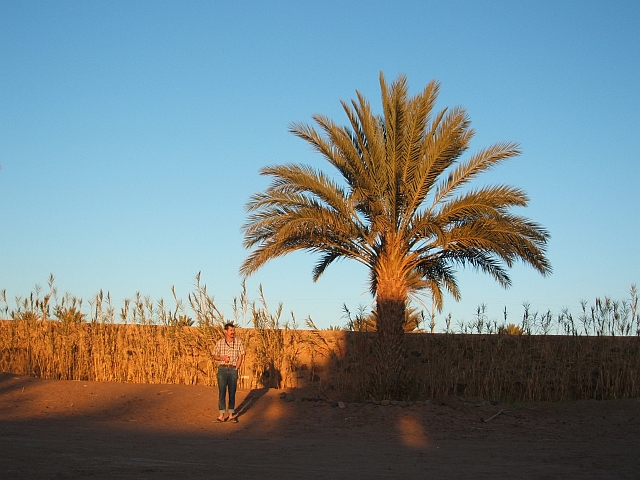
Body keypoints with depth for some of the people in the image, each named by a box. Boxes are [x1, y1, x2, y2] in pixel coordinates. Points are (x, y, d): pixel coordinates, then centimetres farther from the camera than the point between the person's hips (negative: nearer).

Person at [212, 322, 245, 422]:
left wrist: (236, 369, -5)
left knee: (232, 392, 4)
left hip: (233, 370, 0)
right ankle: (222, 415, -1)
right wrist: (223, 358, -11)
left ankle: (231, 414, 11)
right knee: (221, 392, -3)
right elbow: (214, 356, 9)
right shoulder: (220, 342, 2)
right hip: (222, 369, 0)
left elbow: (240, 357, 2)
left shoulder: (238, 342, 1)